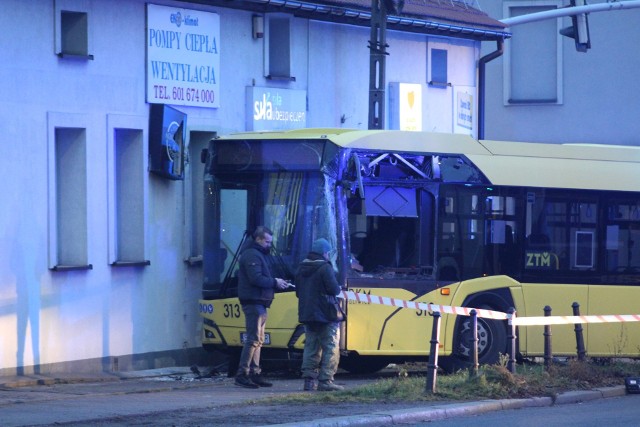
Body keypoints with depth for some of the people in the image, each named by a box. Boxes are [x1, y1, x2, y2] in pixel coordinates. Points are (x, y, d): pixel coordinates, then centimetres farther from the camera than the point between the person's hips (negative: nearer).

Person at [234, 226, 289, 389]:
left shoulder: (257, 254, 21)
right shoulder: (252, 255, -12)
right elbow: (256, 279, -22)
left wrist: (275, 282, 4)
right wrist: (275, 282, -13)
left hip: (258, 303, 11)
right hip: (254, 302, -11)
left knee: (258, 340, 12)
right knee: (253, 339, -13)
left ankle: (255, 374, 14)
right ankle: (242, 374, -14)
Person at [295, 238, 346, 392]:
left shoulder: (301, 268, 11)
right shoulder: (325, 268, -13)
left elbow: (298, 292, 17)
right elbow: (334, 289, -18)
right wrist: (339, 289, 3)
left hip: (307, 314, 7)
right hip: (326, 315, -7)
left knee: (311, 347, 12)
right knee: (331, 348, -2)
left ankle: (309, 379, 8)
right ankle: (325, 380, -8)